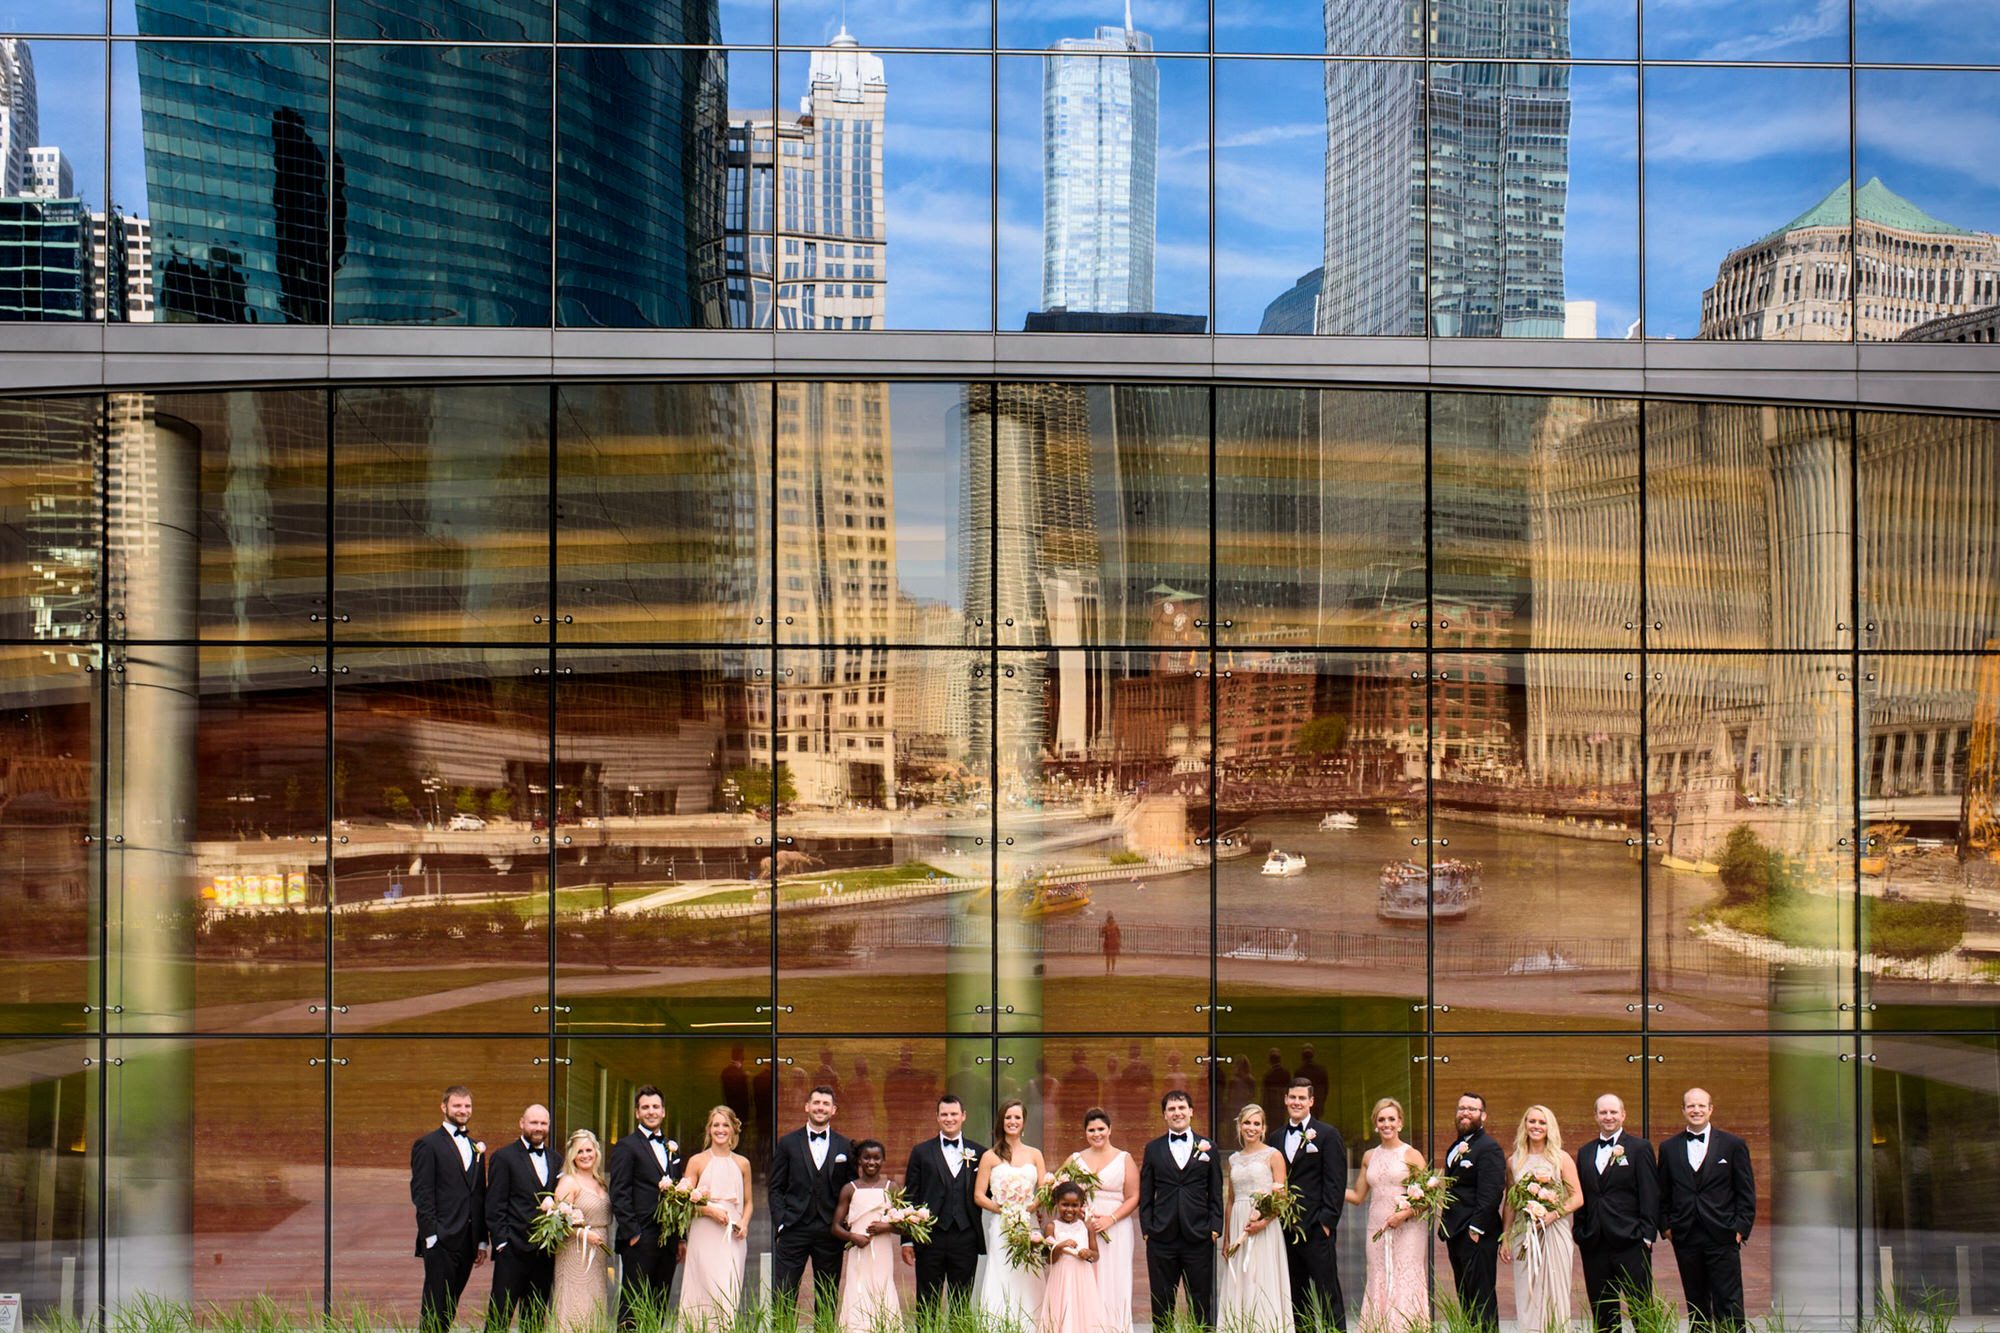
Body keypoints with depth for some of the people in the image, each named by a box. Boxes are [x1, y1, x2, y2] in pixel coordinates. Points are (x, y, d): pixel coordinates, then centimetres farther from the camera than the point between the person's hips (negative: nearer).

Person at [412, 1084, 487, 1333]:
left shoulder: (476, 1147, 18)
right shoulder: (427, 1145, -2)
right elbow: (421, 1194, -7)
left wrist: (482, 1241, 14)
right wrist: (431, 1236, -14)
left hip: (468, 1244, 6)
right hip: (441, 1240, -6)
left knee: (450, 1307, 8)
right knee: (435, 1309, -5)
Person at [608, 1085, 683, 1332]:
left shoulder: (672, 1148, 18)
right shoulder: (626, 1147, -2)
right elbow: (619, 1195, -8)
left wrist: (680, 1238, 14)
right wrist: (632, 1234, -14)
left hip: (667, 1241, 6)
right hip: (640, 1241, -6)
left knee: (659, 1306, 7)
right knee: (633, 1305, -4)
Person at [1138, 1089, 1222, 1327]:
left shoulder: (1207, 1147, 9)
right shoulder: (1153, 1149, 10)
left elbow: (1216, 1194, 9)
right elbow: (1145, 1196, 9)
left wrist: (1215, 1228, -1)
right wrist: (1147, 1229, 0)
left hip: (1198, 1236, 0)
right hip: (1162, 1238, 0)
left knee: (1200, 1304, 2)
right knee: (1162, 1305, 4)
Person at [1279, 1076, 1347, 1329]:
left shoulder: (1328, 1135, -1)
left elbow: (1336, 1183, -6)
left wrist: (1327, 1221, -14)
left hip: (1316, 1230, -5)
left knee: (1328, 1296, -5)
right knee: (1296, 1297, 9)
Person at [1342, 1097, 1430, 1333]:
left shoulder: (1411, 1155, -1)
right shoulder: (1369, 1157, 14)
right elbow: (1358, 1197, 20)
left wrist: (1405, 1214, -17)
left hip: (1407, 1229, -5)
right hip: (1378, 1231, 5)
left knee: (1405, 1285, -8)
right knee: (1378, 1285, 2)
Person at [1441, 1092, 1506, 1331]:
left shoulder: (1488, 1148, -11)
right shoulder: (1455, 1148, 18)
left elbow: (1491, 1194, -18)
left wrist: (1475, 1229, -20)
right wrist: (1447, 1230, 16)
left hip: (1478, 1238, -10)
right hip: (1456, 1235, 10)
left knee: (1482, 1300, -7)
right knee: (1465, 1299, 11)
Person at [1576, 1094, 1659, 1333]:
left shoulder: (1640, 1148, 1)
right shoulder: (1585, 1152, 15)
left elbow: (1650, 1195, -4)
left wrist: (1646, 1234, -11)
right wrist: (1580, 1233, 7)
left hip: (1630, 1242, -5)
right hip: (1594, 1242, 5)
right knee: (1602, 1312, 7)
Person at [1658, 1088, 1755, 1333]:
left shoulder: (1733, 1145, 4)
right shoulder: (1669, 1148, 11)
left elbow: (1747, 1193, 3)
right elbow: (1663, 1194, 15)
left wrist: (1740, 1228, -6)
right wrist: (1665, 1226, 4)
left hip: (1722, 1238, -3)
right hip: (1686, 1238, 3)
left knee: (1728, 1306, -5)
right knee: (1696, 1305, 7)